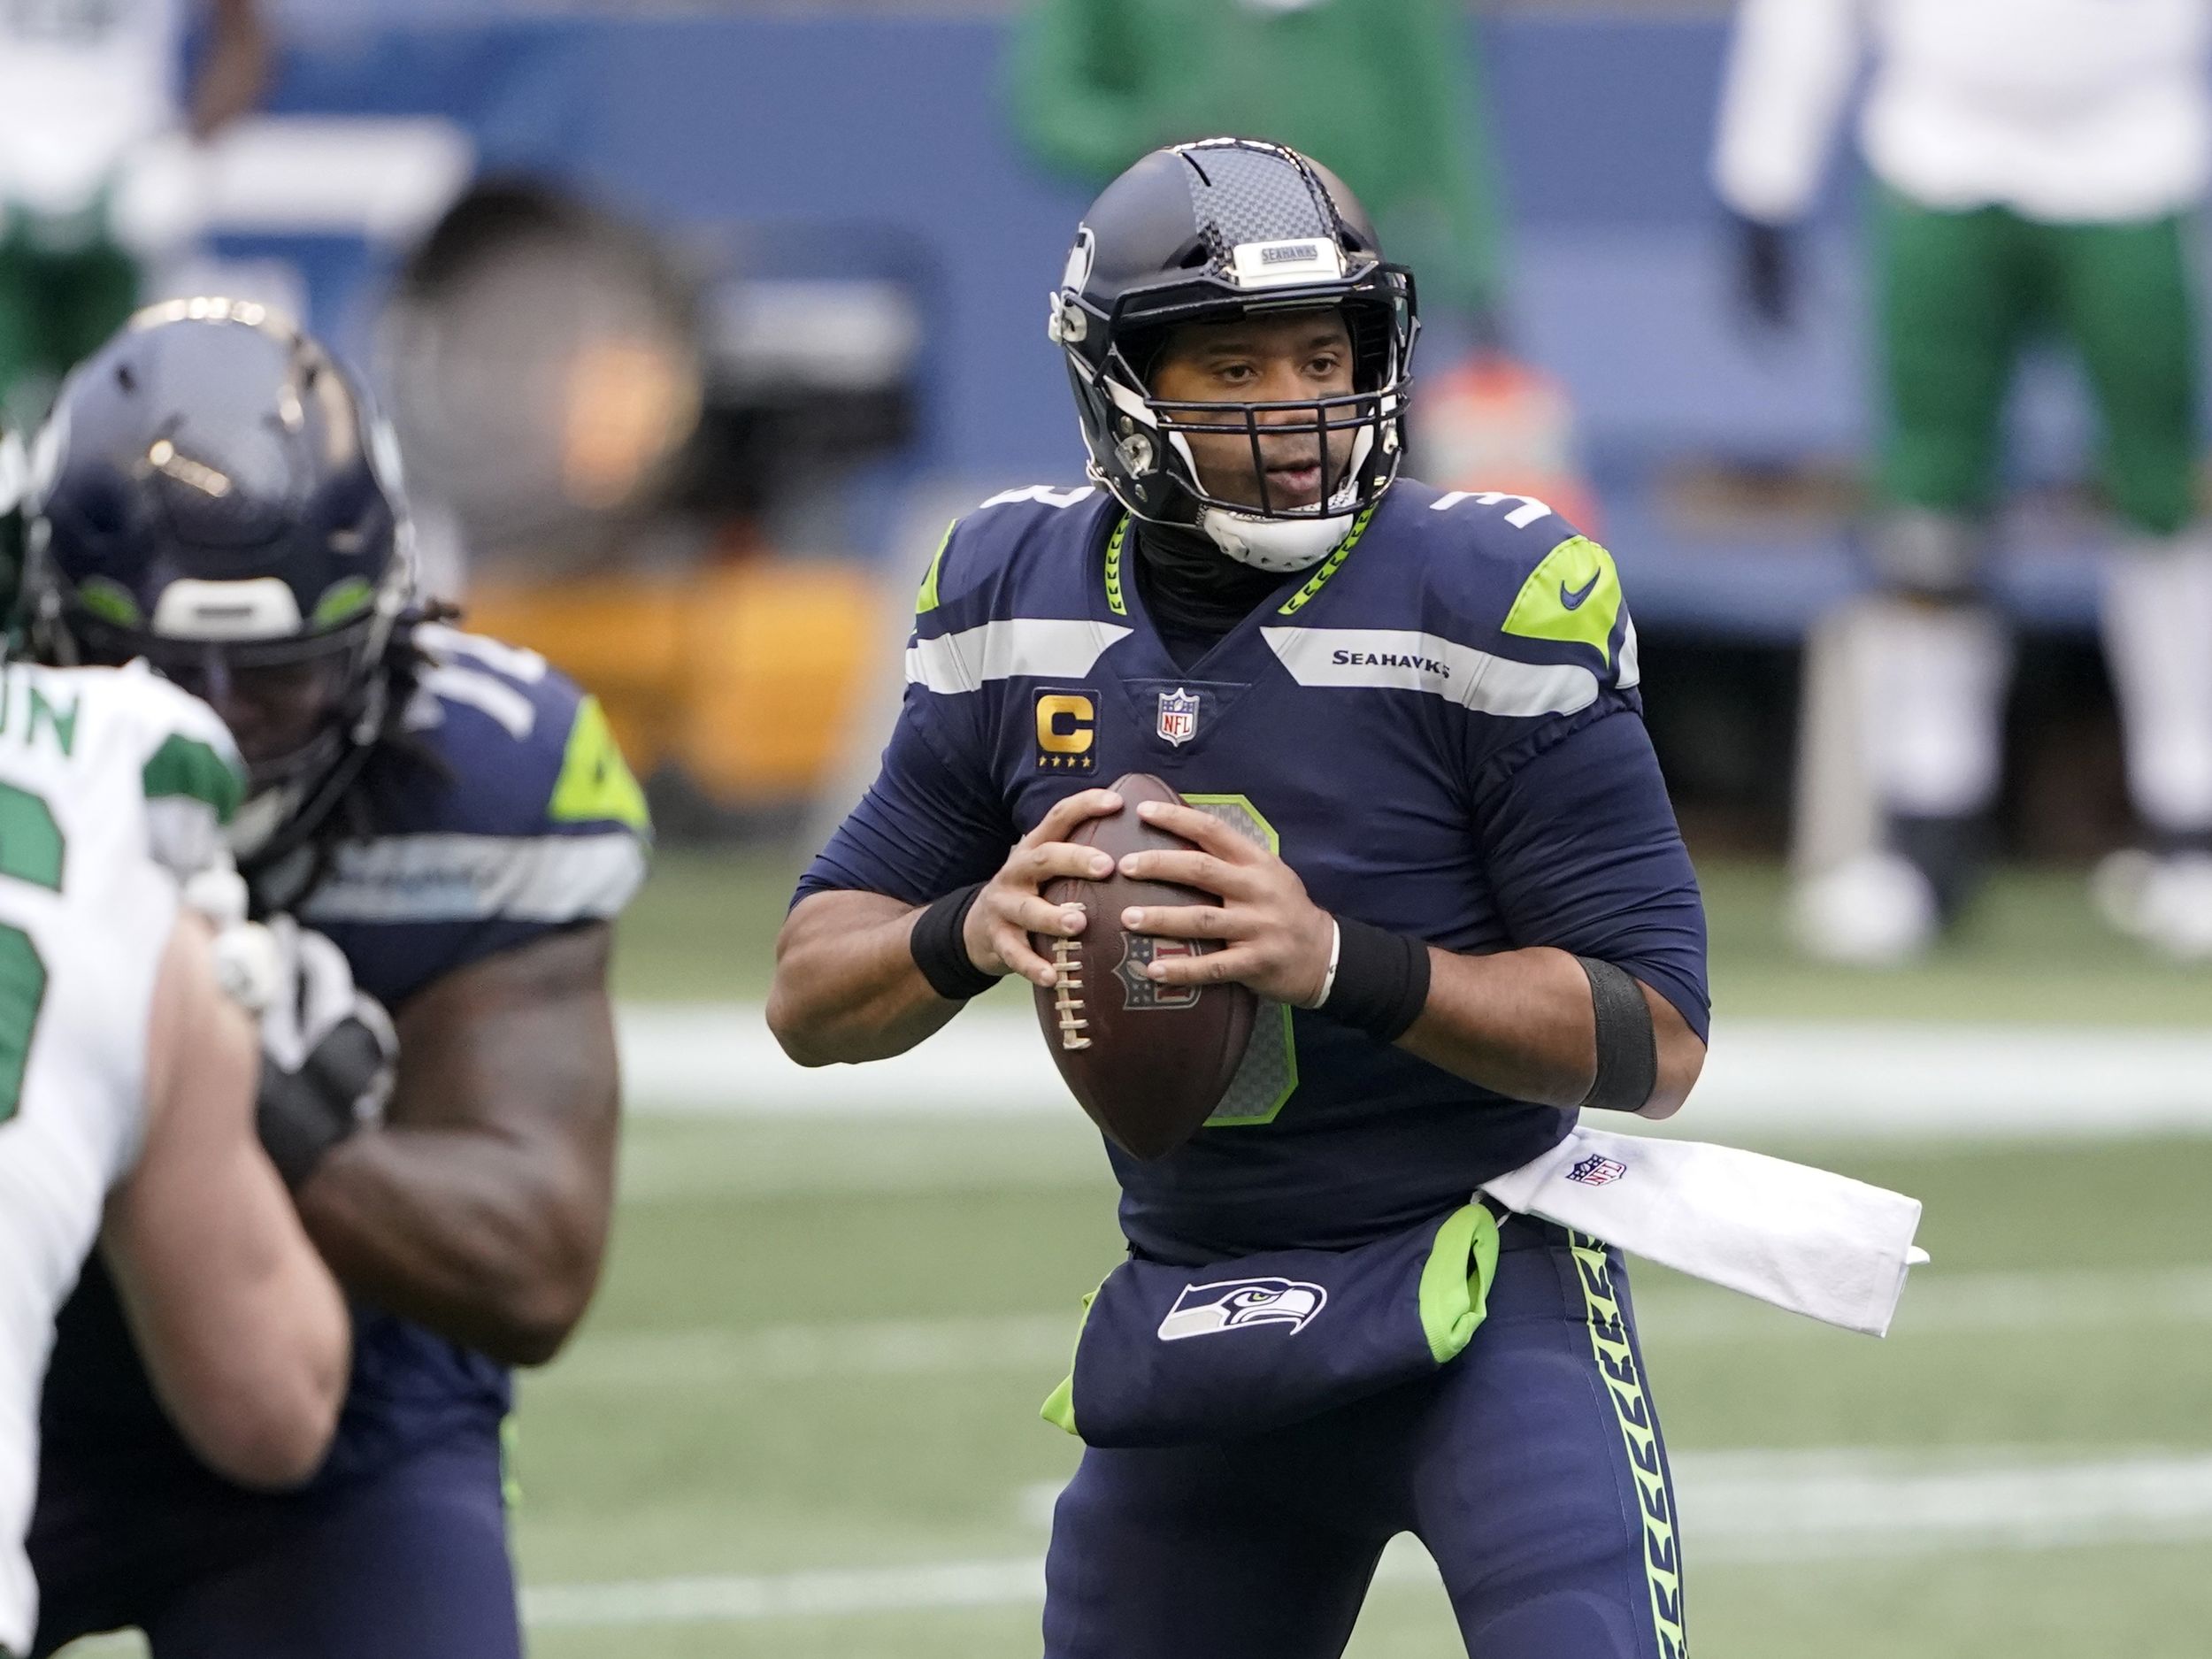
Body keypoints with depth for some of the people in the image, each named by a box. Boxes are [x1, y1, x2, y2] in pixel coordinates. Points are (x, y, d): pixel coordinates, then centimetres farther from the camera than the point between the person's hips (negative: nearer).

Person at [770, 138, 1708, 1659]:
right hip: (1195, 1298, 5)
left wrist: (1340, 962, -29)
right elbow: (812, 999, 5)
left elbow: (1657, 1040, -15)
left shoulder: (1486, 602, -14)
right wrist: (972, 932, -19)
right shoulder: (1018, 607, 0)